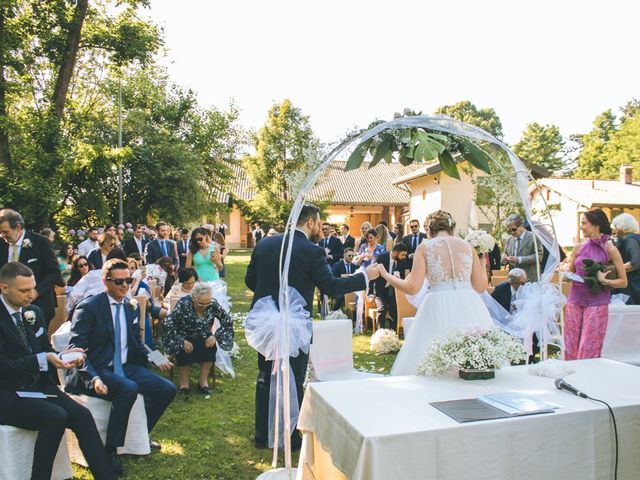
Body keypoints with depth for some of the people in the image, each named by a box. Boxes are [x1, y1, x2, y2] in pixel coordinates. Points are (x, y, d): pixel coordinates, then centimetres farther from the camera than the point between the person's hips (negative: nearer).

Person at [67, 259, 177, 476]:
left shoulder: (132, 307, 9)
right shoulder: (88, 307, -11)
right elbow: (76, 350, -15)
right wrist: (93, 378, -30)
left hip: (126, 367, 7)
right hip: (98, 370, -7)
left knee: (167, 389, -6)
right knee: (129, 389, -35)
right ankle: (110, 450, -16)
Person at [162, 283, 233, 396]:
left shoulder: (213, 304, -17)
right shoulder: (183, 304, -24)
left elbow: (228, 322, -7)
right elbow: (168, 325, -23)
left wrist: (215, 336, -18)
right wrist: (182, 341, -28)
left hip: (203, 338, 2)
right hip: (183, 338, -2)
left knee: (211, 347, -27)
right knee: (184, 351, -31)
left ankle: (203, 381, -10)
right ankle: (184, 381, -7)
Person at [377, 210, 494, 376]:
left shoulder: (425, 247, 4)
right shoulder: (467, 246, 12)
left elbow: (412, 287, -3)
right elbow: (481, 286, 10)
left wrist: (386, 276, 10)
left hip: (439, 308, -3)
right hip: (470, 307, 3)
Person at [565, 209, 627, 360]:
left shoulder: (610, 249, -4)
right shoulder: (579, 247, 6)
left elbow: (623, 282, -2)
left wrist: (604, 281, -18)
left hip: (597, 303, -4)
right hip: (575, 300, 4)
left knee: (588, 350, -2)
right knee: (571, 347, 6)